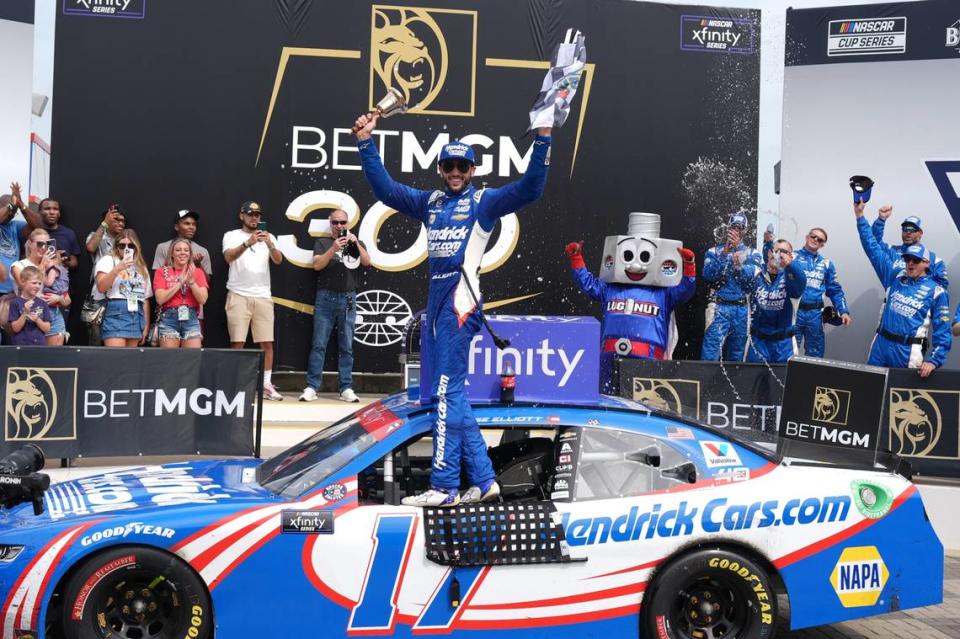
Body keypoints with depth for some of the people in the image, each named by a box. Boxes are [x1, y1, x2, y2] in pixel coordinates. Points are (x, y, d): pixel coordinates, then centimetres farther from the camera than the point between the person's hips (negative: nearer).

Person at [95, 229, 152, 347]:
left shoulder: (141, 267, 22)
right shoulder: (107, 261, 6)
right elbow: (101, 288, -9)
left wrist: (146, 325, 15)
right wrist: (117, 269, -19)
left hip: (136, 315, 5)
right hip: (115, 313, -5)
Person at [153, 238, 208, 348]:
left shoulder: (197, 272, 11)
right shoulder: (162, 272, 6)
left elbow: (203, 299, 1)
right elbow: (160, 299, -7)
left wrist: (191, 281, -10)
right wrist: (180, 282, -7)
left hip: (191, 318, 2)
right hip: (169, 318, -2)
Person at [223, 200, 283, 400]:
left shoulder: (268, 237, 13)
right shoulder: (232, 235, 6)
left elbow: (278, 260, -3)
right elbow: (229, 257, -13)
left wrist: (269, 244, -23)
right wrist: (248, 243, -29)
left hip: (263, 296, 3)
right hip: (238, 295, -3)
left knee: (267, 342, 1)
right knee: (237, 342, -3)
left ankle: (267, 384, 7)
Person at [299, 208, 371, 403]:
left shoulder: (356, 243, 16)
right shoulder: (322, 243, 10)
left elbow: (366, 262, 1)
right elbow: (317, 265, -5)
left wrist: (356, 243, -13)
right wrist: (333, 249, -18)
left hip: (348, 299, 2)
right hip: (326, 298, -2)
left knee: (346, 347, 1)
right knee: (319, 345, -5)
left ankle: (346, 388, 3)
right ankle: (311, 387, -5)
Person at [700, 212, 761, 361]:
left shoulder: (752, 254, 10)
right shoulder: (714, 251, 7)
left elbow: (751, 278, -8)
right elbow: (708, 276, -9)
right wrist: (725, 253, -15)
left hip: (741, 310, 2)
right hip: (719, 307, -2)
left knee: (736, 356, 9)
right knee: (710, 354, -14)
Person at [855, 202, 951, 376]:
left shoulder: (936, 291, -3)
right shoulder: (896, 277, 8)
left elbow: (942, 331, -4)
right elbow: (874, 249, 10)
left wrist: (934, 361, -15)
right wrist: (860, 216, 6)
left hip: (908, 351, -4)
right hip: (880, 344, 4)